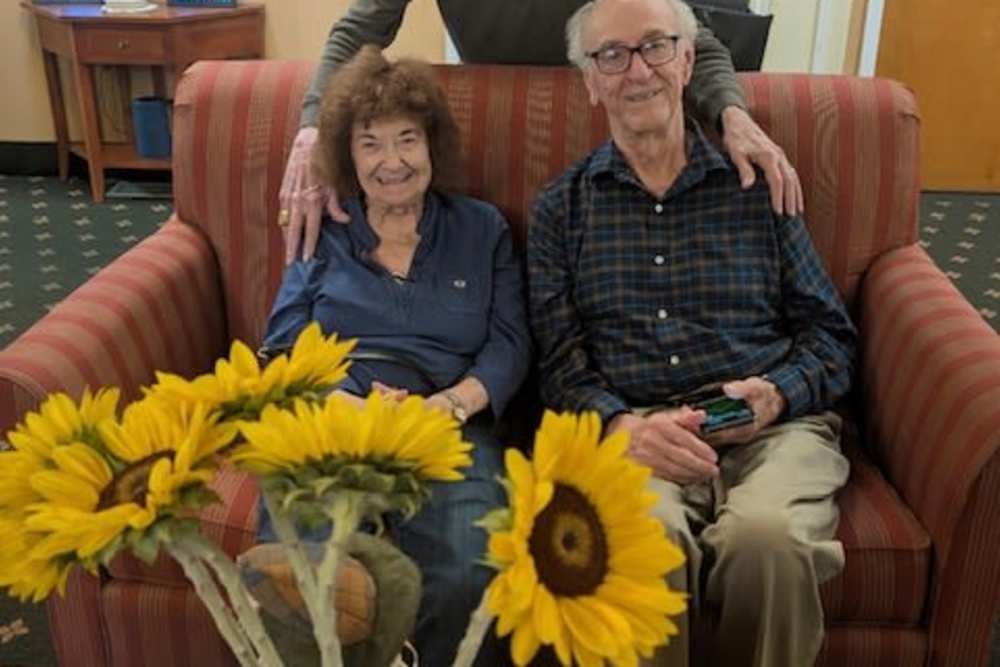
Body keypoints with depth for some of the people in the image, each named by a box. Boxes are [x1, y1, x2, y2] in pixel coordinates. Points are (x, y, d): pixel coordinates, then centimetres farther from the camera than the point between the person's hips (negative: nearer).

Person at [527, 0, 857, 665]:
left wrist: (778, 394, -6)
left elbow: (831, 334, 14)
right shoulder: (561, 208, 14)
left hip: (769, 427, 1)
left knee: (767, 535, -33)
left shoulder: (756, 185, 14)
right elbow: (561, 361, 6)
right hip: (629, 429, -1)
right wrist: (621, 424, -14)